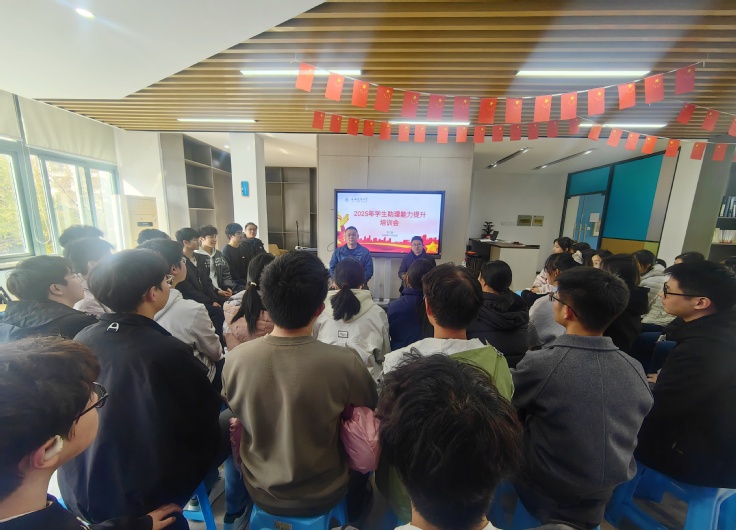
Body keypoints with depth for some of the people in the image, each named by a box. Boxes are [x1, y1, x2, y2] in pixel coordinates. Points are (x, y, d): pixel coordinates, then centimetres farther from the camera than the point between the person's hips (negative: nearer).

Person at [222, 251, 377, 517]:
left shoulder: (235, 359, -24)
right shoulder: (344, 363, -33)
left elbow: (236, 412, -2)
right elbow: (373, 408, -10)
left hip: (259, 492, 2)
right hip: (321, 496, -1)